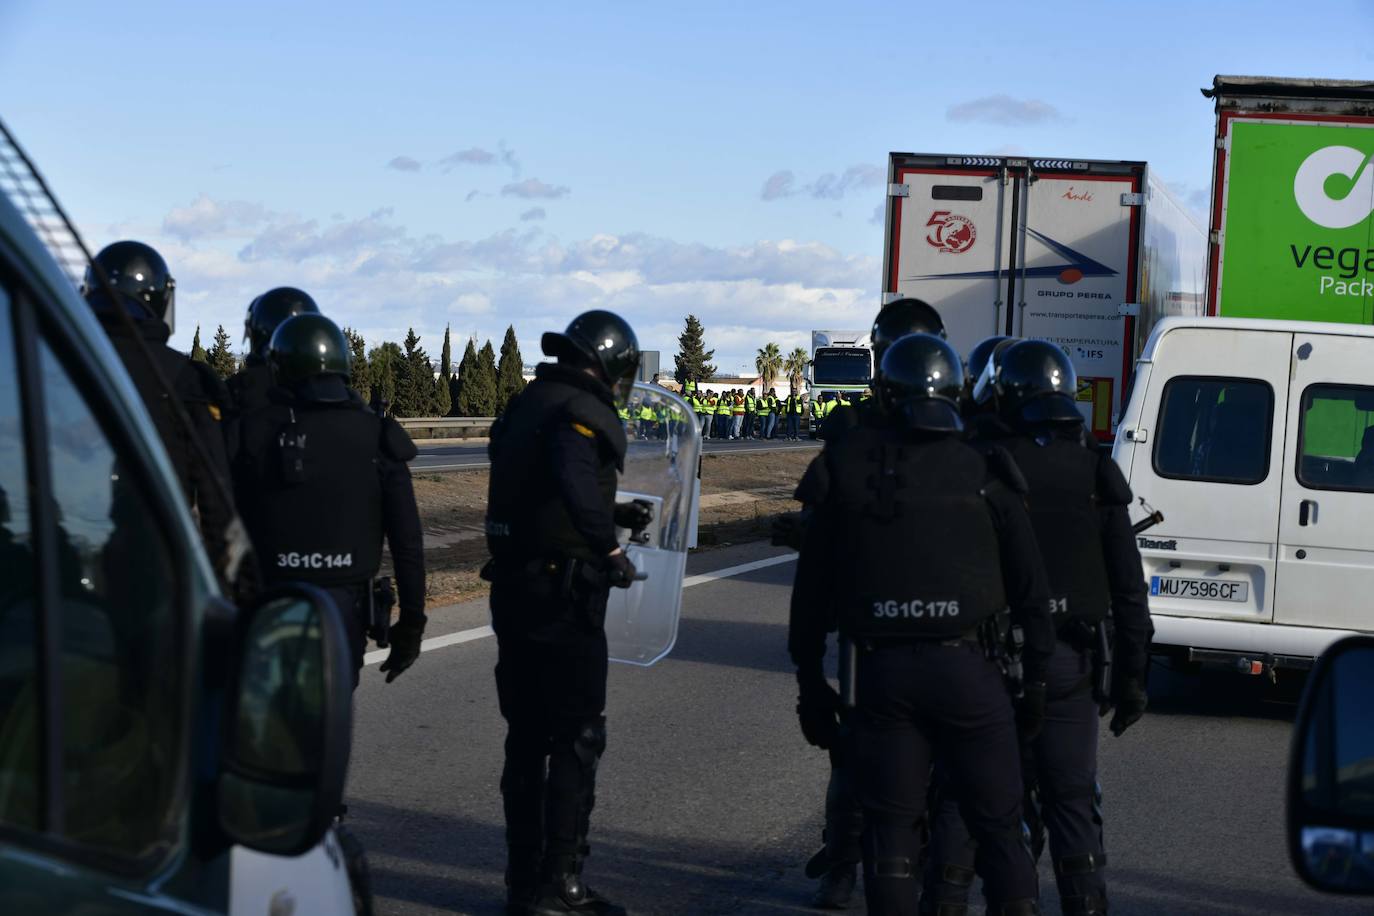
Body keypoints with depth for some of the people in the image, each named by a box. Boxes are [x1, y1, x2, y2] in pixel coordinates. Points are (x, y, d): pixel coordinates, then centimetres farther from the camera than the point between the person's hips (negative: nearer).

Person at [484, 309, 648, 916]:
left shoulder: (527, 405, 12)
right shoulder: (581, 414, -16)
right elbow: (577, 486, -33)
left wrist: (611, 513, 19)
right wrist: (612, 550, -20)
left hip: (513, 589, 9)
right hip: (563, 598, -9)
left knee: (526, 736, 15)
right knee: (576, 739, 1)